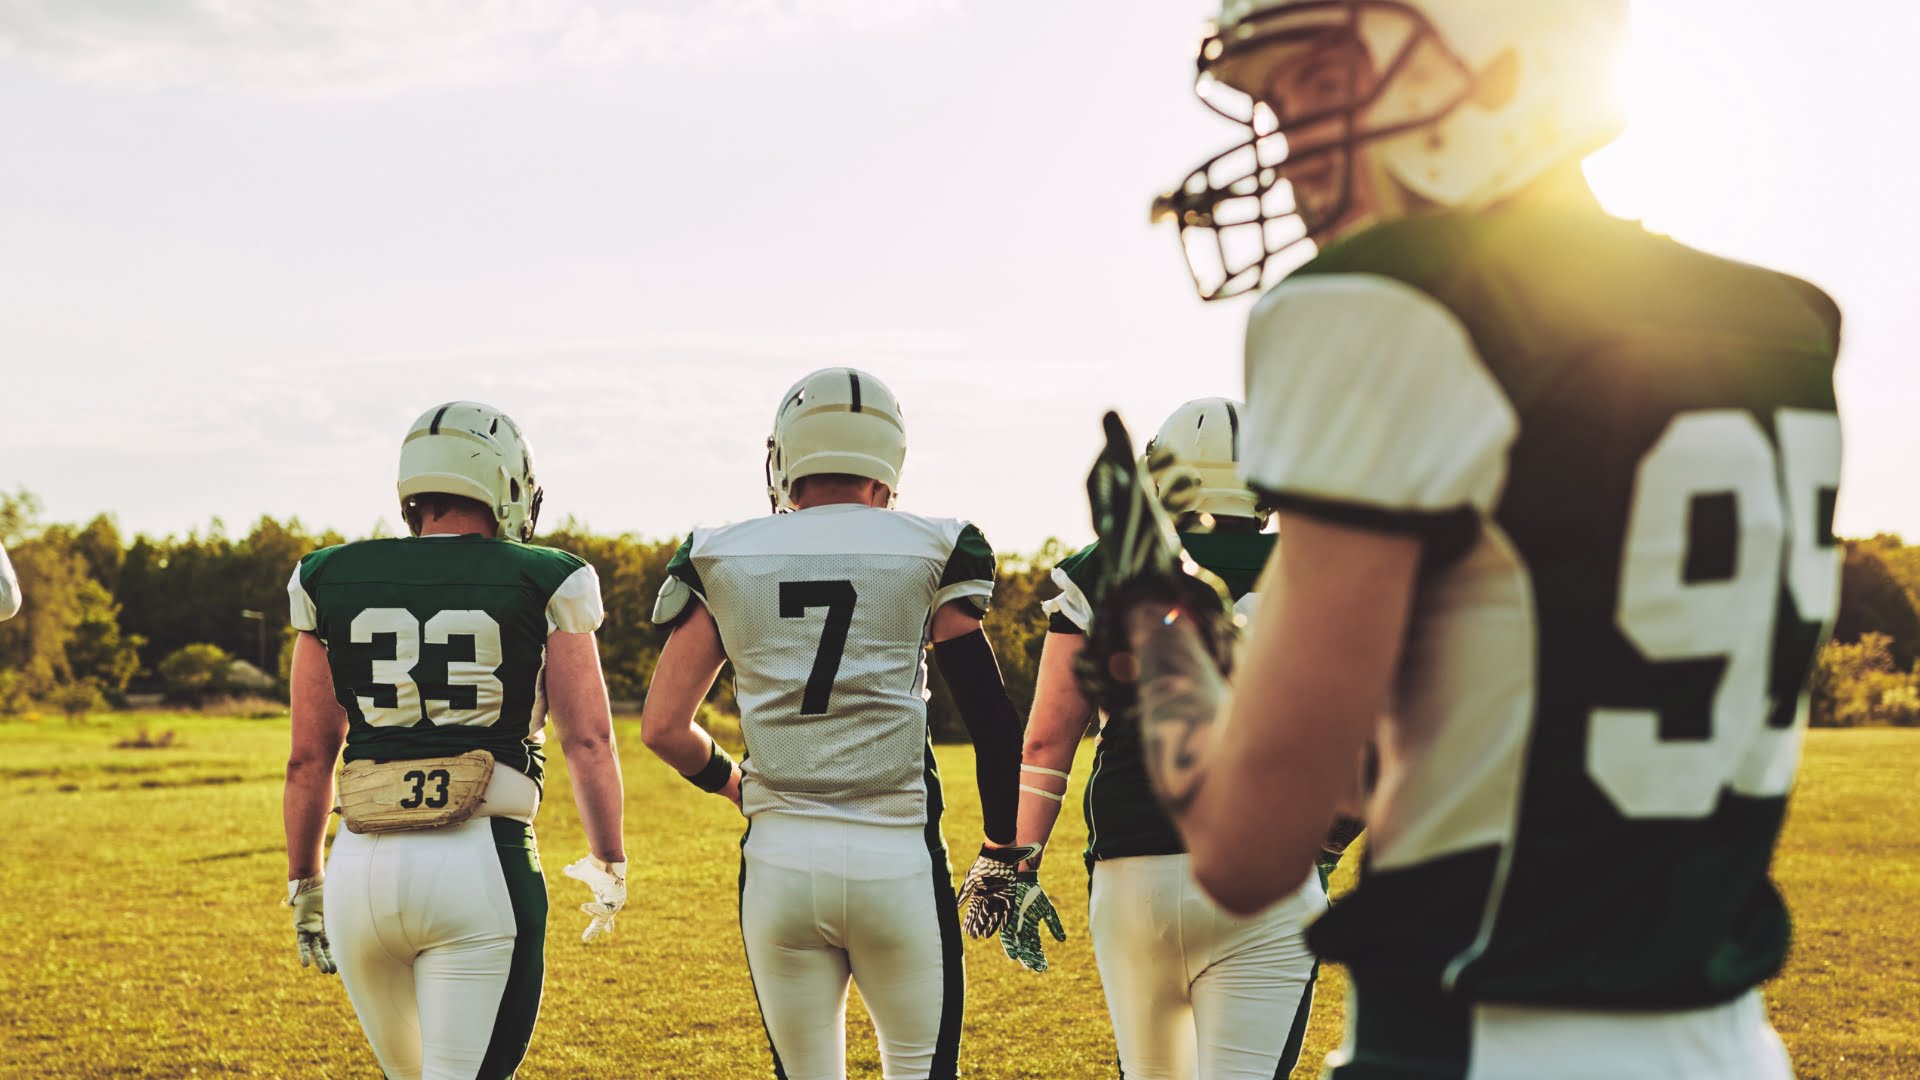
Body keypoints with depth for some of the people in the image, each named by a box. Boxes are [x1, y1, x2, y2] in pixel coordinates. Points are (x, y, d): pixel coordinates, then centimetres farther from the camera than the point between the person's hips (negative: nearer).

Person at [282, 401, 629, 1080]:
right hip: (481, 865, -3)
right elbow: (589, 742, 1)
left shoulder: (332, 583, 10)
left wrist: (305, 882, 22)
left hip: (364, 868, 4)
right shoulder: (541, 587, 2)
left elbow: (309, 757, 11)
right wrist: (609, 862, 15)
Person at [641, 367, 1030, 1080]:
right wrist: (1001, 857, 13)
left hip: (779, 861, 2)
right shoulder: (930, 555, 0)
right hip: (899, 859, -1)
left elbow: (663, 728, 6)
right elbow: (995, 726, 1)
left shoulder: (721, 562, 4)